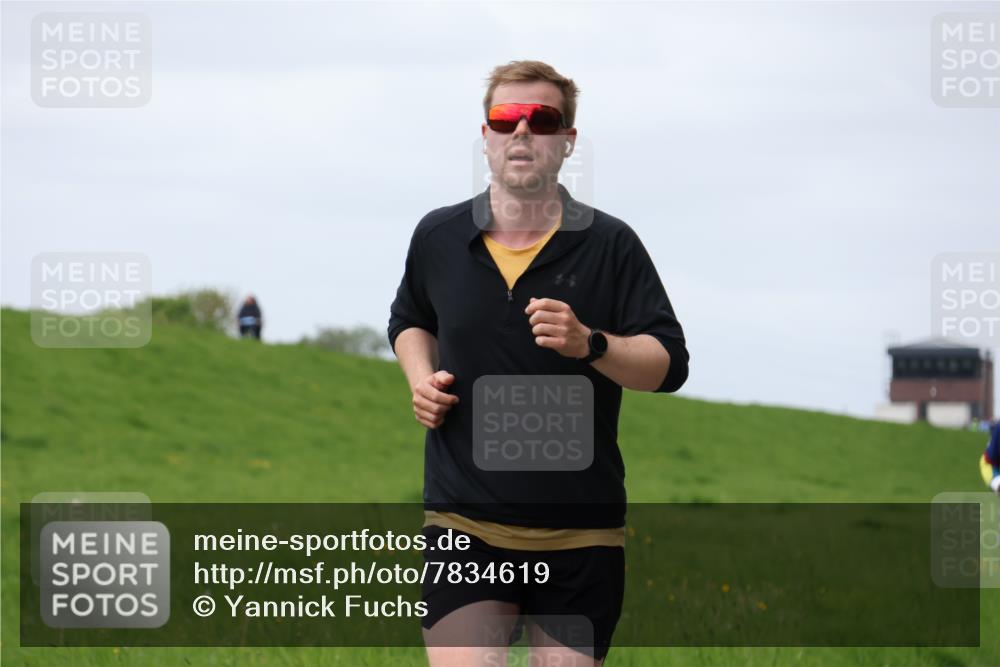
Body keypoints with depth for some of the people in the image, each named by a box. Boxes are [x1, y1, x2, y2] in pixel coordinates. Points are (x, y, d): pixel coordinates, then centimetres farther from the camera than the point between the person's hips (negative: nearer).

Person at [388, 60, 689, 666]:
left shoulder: (611, 245, -1)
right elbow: (410, 319, 28)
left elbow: (670, 365, -5)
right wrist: (422, 378, 7)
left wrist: (589, 344, -23)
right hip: (464, 520, 0)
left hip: (581, 531, 0)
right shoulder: (438, 237, 7)